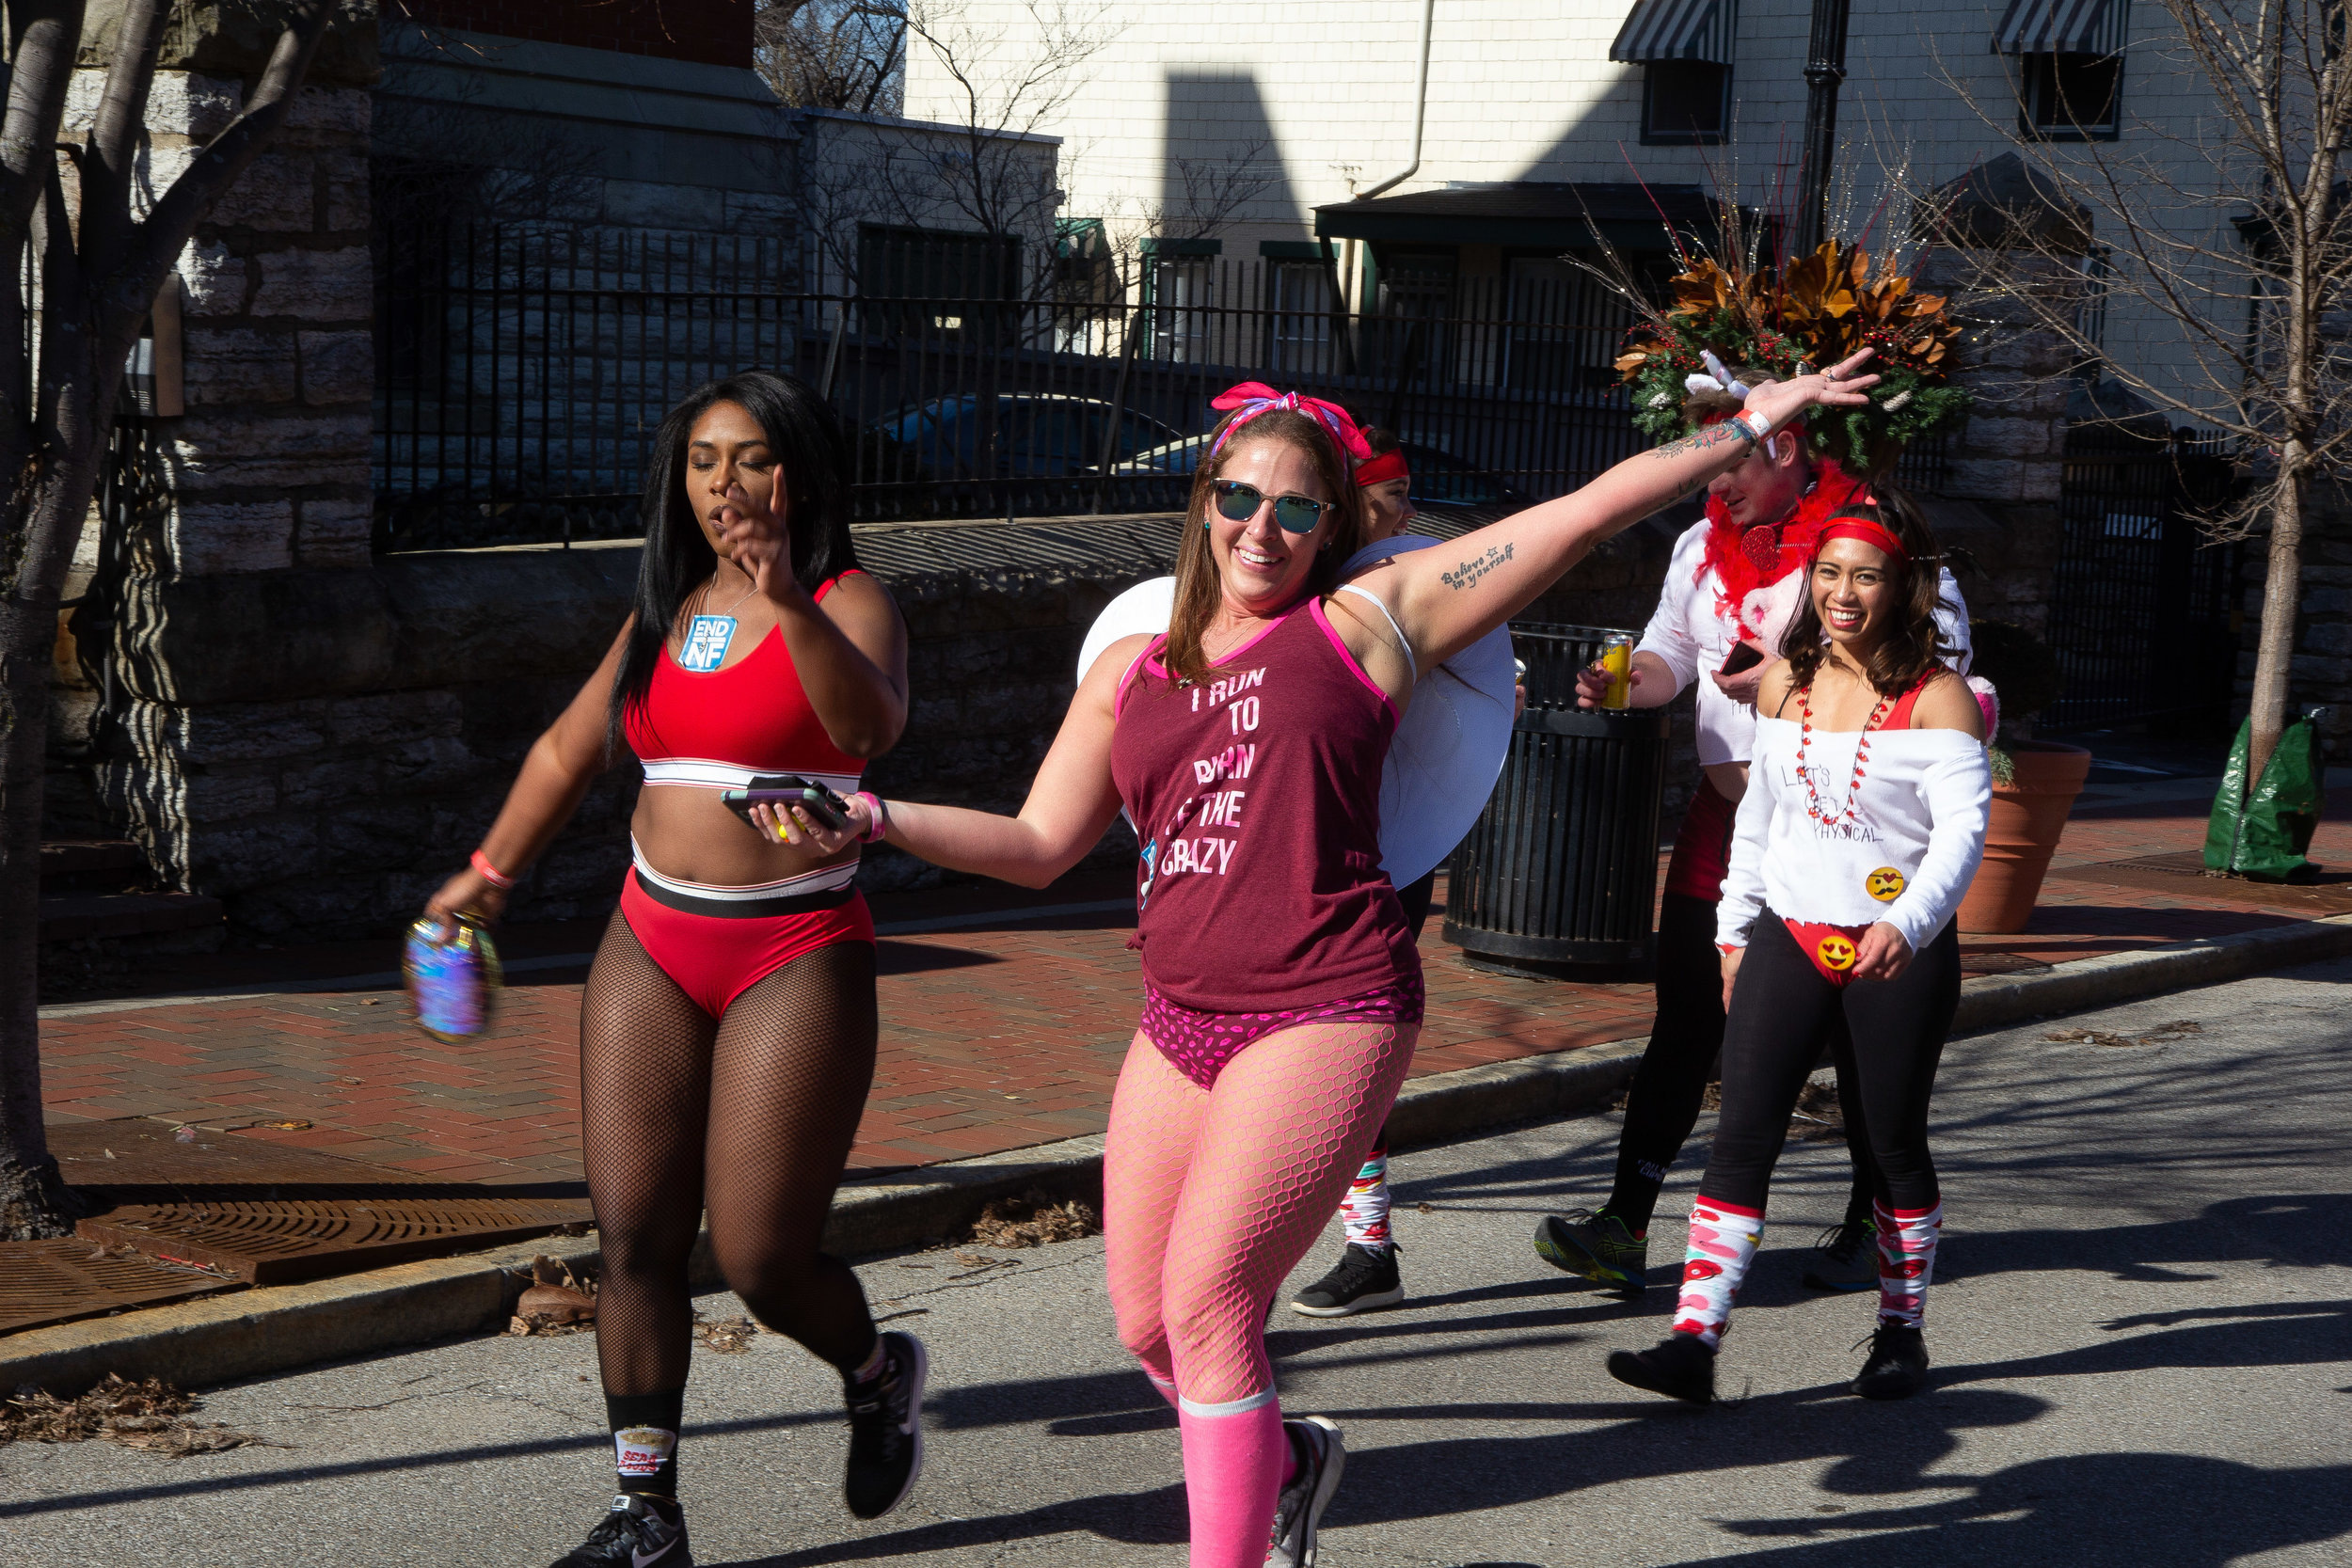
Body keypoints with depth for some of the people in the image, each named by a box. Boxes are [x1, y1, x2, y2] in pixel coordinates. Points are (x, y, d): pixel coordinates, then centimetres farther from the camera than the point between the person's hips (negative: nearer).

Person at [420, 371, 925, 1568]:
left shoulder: (848, 606, -5)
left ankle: (879, 1375, 26)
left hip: (795, 954, -6)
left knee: (761, 1257, -6)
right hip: (652, 944, 6)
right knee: (631, 1235, 0)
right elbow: (570, 749, 28)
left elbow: (871, 725, -27)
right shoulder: (664, 616, 13)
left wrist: (791, 601, -39)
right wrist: (491, 871, 33)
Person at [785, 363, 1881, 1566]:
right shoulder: (1132, 671, 16)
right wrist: (878, 818, 4)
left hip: (1327, 1013, -5)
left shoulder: (1367, 619, 4)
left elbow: (1586, 512, 4)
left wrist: (1752, 427, 4)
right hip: (1179, 1023, 6)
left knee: (1205, 1299, -15)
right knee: (1148, 1328, 8)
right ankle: (1283, 1459, 37)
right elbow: (1039, 846, 16)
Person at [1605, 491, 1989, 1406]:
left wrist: (1906, 924, -32)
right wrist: (1734, 931, 18)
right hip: (1789, 940, 4)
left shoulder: (1936, 697, -8)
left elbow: (1963, 827, -17)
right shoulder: (1786, 683, 8)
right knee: (1742, 1134, -7)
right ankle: (1694, 1341, -9)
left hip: (1899, 954, -3)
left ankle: (1901, 1333, 26)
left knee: (1893, 1146, 8)